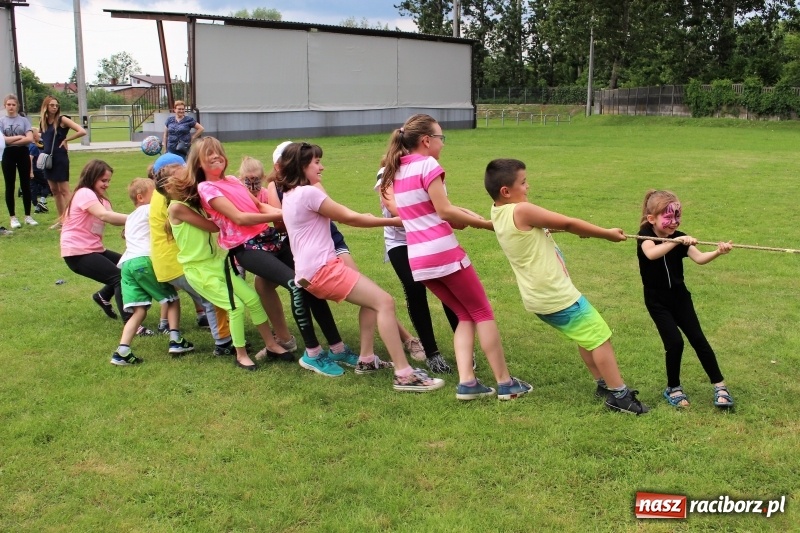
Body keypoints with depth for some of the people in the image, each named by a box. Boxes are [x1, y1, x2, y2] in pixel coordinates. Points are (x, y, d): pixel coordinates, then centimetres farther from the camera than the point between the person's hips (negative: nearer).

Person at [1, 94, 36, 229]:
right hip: (8, 155, 0)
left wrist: (10, 140, -10)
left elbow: (30, 138, -9)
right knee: (10, 187, 4)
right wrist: (19, 137, -8)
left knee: (26, 185, 5)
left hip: (23, 154, 0)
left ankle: (28, 216, 13)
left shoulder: (24, 120, 3)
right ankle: (13, 217, 9)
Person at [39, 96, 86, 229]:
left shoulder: (62, 119, -9)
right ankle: (61, 219, 20)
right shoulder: (43, 121, 8)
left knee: (64, 190, -6)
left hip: (60, 158, -7)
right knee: (54, 190, 12)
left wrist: (66, 140, -11)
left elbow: (82, 131, -17)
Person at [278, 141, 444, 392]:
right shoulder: (308, 193, -13)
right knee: (385, 302, -14)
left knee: (372, 299, 20)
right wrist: (393, 221, -2)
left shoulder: (291, 194, 16)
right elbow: (349, 217, -8)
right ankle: (404, 375, -18)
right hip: (322, 269, -10)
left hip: (313, 270, 10)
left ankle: (366, 360, 19)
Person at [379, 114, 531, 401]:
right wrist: (485, 223, -7)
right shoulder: (427, 163, -9)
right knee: (482, 313, 5)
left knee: (465, 316, 16)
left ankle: (466, 382, 5)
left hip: (418, 259, 7)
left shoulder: (396, 171, 15)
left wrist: (457, 214, 11)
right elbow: (444, 211, -14)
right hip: (443, 253, -7)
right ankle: (505, 383, 8)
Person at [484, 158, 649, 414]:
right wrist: (607, 233, -2)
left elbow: (555, 223, 16)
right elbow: (568, 223, -13)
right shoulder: (521, 210, -23)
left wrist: (583, 230, 8)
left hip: (539, 296, 9)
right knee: (600, 336, 3)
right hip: (557, 296, -9)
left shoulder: (499, 212, 4)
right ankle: (618, 395, 11)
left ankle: (603, 384, 34)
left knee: (586, 334, 24)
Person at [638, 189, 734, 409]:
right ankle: (673, 388, 10)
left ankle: (719, 385, 11)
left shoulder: (679, 238, -3)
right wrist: (676, 241, -49)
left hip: (679, 296, 4)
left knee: (698, 339, 1)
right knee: (674, 342, -11)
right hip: (657, 300, -4)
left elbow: (699, 258, -19)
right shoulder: (645, 235, -14)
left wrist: (717, 252, -39)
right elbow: (651, 254, -37)